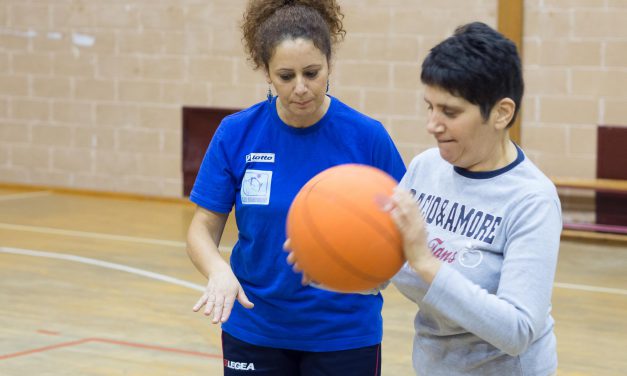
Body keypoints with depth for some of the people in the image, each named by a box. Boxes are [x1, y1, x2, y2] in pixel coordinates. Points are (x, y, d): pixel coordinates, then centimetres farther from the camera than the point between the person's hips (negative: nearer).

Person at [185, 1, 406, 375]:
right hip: (253, 330, 1)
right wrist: (219, 270, -24)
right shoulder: (237, 134, -7)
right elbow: (203, 229, -4)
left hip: (345, 334, -1)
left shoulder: (368, 137, -11)